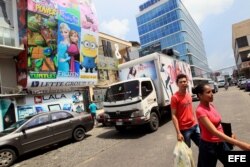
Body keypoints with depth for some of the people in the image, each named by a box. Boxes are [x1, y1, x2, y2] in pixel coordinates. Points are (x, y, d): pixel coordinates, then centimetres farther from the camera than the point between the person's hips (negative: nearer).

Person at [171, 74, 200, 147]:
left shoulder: (189, 95, 7)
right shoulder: (175, 97, -15)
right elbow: (174, 116, -17)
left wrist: (196, 122, 16)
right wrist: (178, 132, -20)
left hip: (195, 126, 7)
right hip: (184, 129, -7)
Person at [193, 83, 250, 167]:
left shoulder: (211, 105, 1)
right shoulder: (200, 111, -25)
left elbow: (218, 124, 12)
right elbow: (214, 131, -31)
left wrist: (229, 135, 5)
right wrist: (238, 143, -34)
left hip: (220, 143, 8)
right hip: (208, 146, -8)